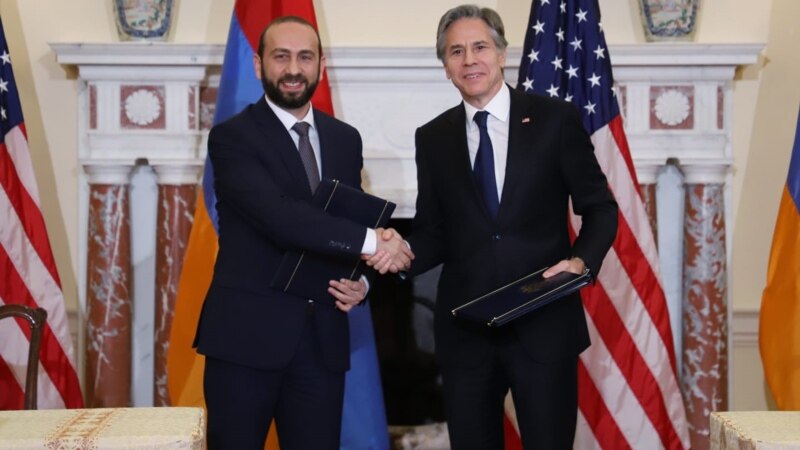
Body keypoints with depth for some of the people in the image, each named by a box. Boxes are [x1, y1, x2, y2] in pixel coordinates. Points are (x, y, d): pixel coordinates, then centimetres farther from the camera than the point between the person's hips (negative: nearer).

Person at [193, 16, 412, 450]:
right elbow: (279, 217, -21)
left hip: (322, 336, 5)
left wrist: (360, 281, -2)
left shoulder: (345, 139, 12)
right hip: (246, 334, -4)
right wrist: (371, 242, -18)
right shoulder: (232, 137, -6)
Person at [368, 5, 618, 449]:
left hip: (543, 324, -2)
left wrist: (581, 261, -14)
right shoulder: (433, 137, 8)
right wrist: (406, 253, -10)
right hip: (464, 328, 3)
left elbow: (600, 208, 4)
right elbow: (433, 230, 12)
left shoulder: (555, 119, 0)